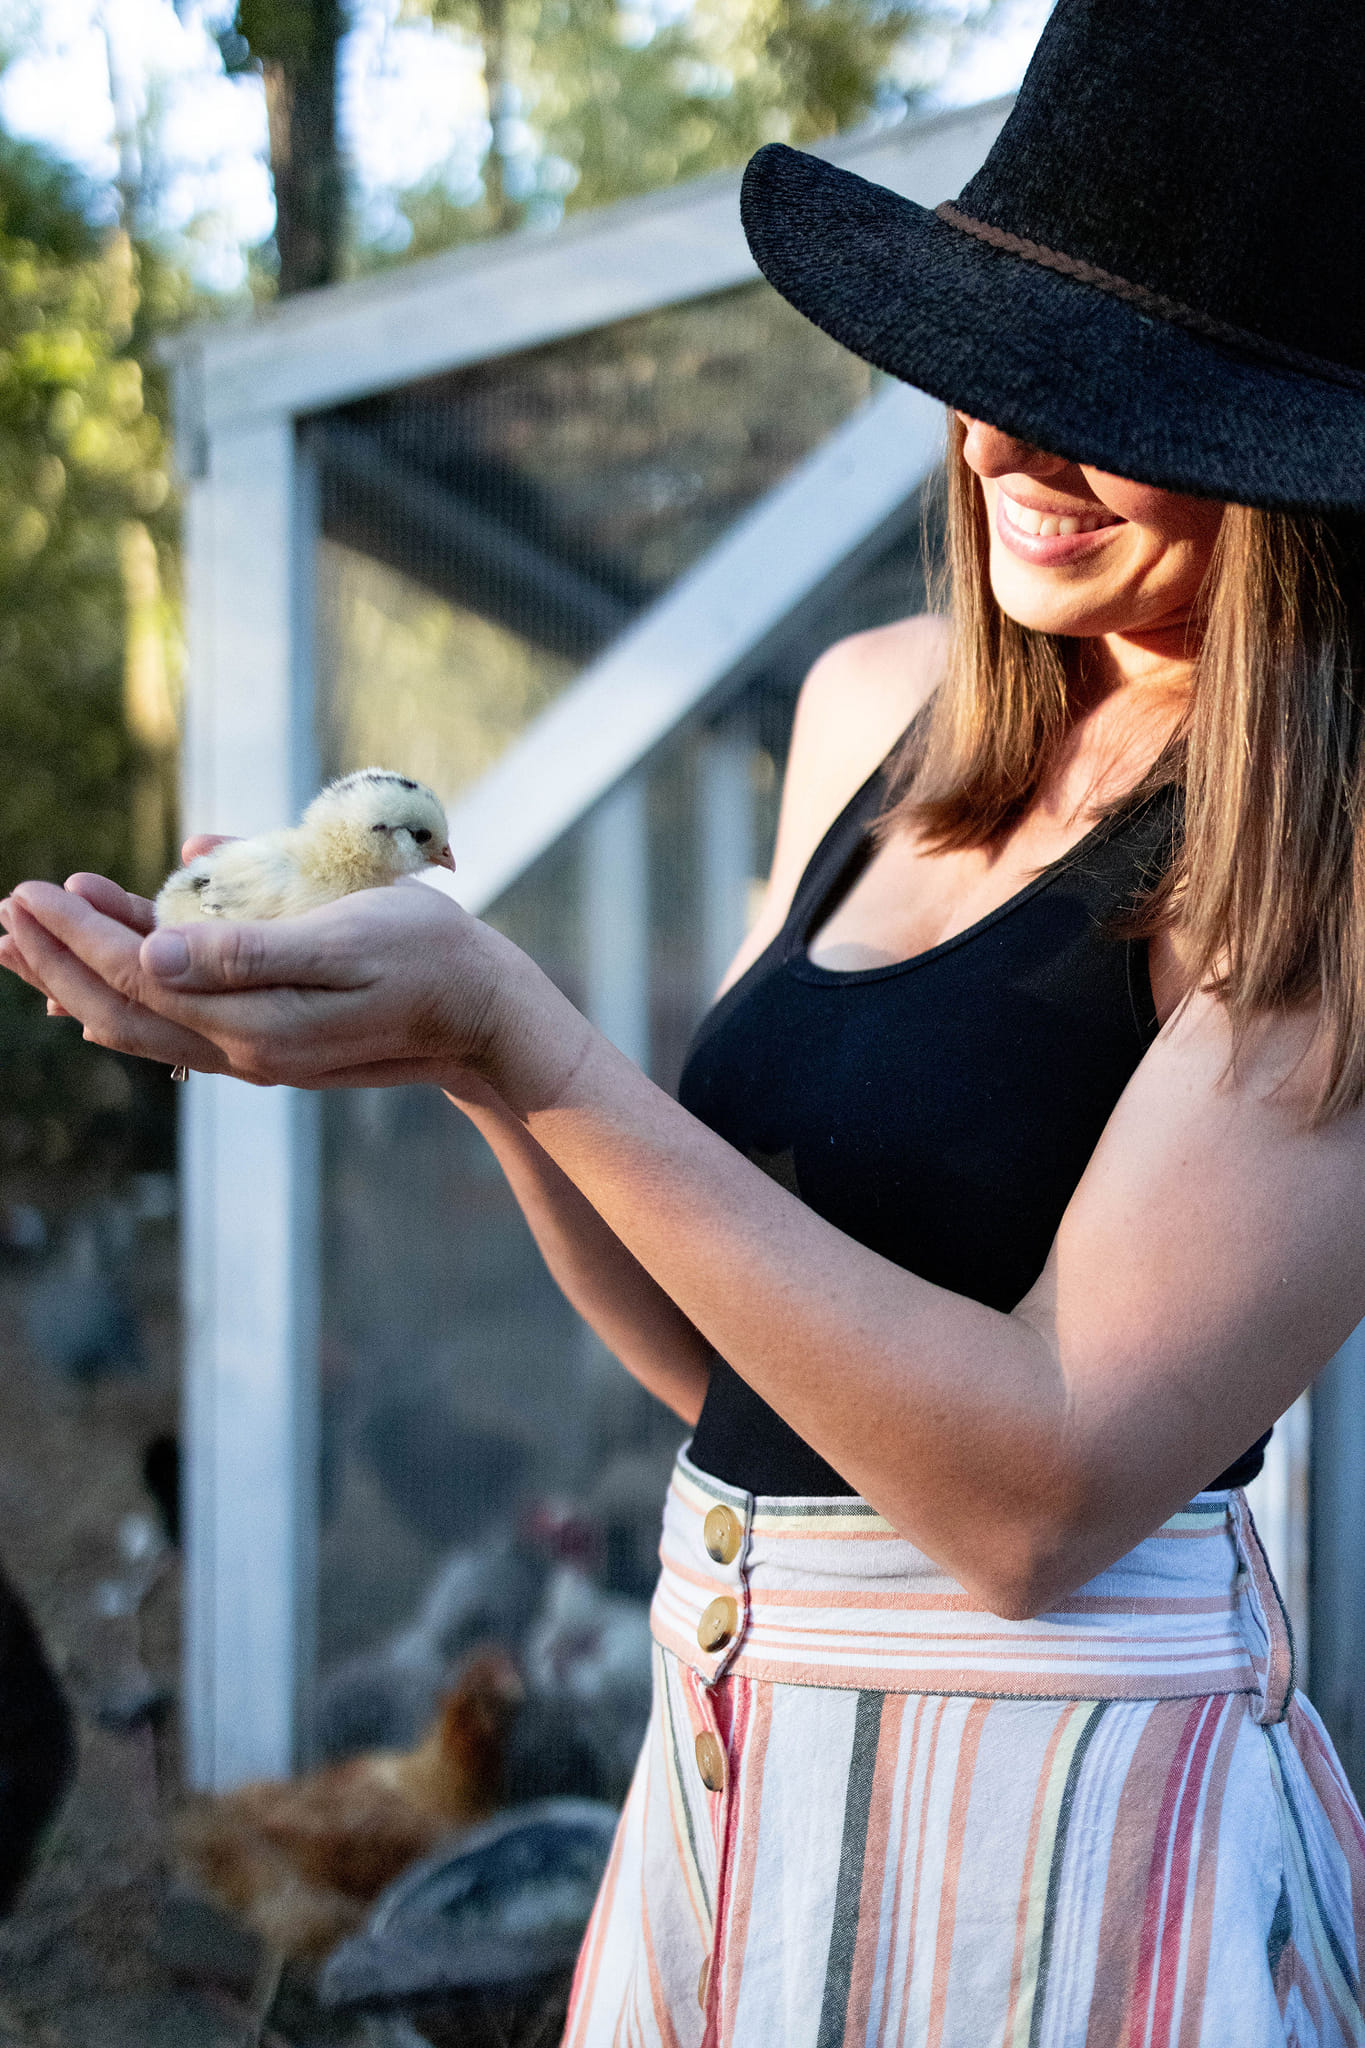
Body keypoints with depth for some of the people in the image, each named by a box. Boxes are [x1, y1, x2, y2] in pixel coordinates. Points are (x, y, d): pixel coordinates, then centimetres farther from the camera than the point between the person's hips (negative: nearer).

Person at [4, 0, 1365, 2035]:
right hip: (732, 1767, 7)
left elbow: (1041, 1493, -24)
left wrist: (521, 1038, -26)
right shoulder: (877, 707, 2)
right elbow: (720, 1351, 6)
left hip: (1051, 1839, -6)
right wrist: (467, 1054, -12)